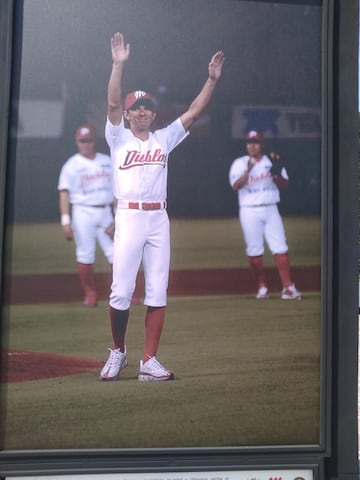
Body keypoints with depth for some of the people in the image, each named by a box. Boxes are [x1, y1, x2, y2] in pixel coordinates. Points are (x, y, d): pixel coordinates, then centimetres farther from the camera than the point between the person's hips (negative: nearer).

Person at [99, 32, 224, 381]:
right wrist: (118, 65, -18)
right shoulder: (118, 138, 8)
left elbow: (194, 111, 9)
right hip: (128, 218, -3)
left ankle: (149, 362, 4)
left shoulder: (164, 139, 15)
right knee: (120, 292, -4)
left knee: (157, 292, 0)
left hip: (159, 219, 3)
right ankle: (117, 351, 17)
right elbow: (112, 103, -8)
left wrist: (212, 79, 1)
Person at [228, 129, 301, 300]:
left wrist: (276, 174, -14)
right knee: (254, 250, 0)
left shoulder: (272, 161, 10)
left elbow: (285, 185, 4)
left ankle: (288, 288, -8)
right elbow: (235, 186, -11)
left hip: (271, 210, 1)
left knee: (280, 247, -7)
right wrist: (248, 170, -23)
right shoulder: (239, 163, 3)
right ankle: (262, 287, 12)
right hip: (249, 211, -1)